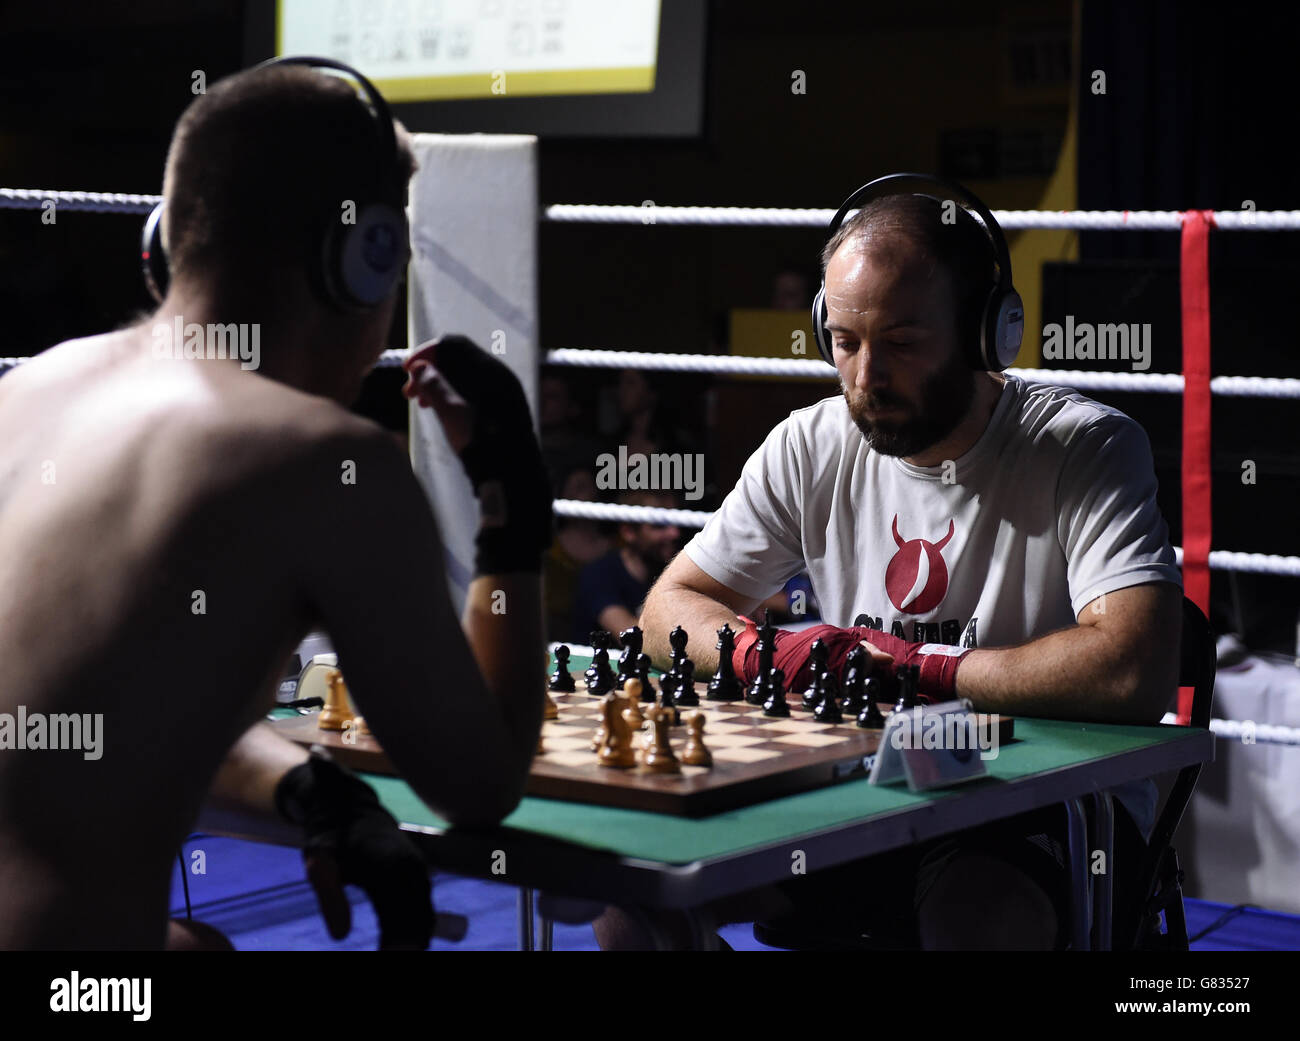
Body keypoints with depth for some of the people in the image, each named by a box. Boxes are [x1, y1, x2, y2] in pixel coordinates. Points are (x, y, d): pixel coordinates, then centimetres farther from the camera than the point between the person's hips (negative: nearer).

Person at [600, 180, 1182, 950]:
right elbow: (671, 608, 11)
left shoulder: (1086, 447, -13)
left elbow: (1135, 672, -28)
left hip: (1051, 804, -5)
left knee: (975, 914, -39)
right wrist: (766, 650, -13)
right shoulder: (810, 447, 3)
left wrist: (919, 667, -18)